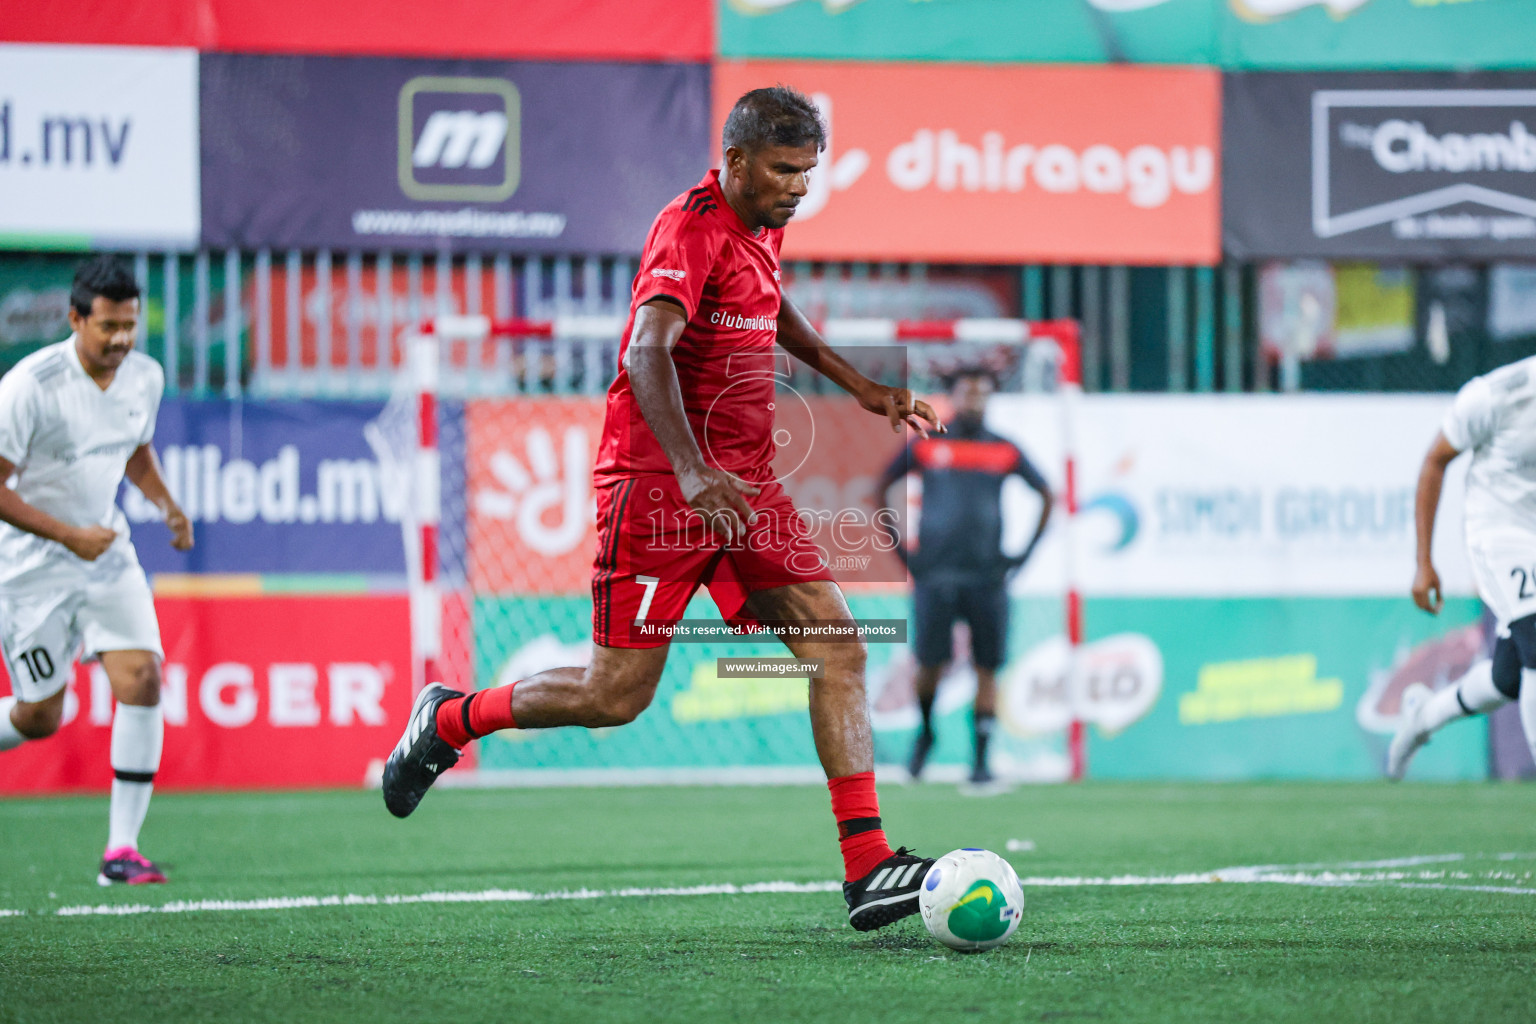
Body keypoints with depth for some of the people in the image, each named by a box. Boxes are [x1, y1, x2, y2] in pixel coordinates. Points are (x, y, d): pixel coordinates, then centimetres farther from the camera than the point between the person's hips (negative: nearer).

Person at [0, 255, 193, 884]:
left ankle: (121, 849, -8)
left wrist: (166, 505, 0)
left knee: (142, 679, -14)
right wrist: (68, 535, -22)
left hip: (107, 554, 5)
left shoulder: (145, 377, -2)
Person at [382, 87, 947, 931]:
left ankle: (867, 869, -10)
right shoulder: (691, 229, -17)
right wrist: (693, 472, -44)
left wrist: (859, 387, 32)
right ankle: (448, 720, 21)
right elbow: (647, 353, -32)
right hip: (659, 483, -8)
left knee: (838, 648, -6)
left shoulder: (763, 226, 12)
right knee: (617, 694, -5)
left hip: (743, 483, 8)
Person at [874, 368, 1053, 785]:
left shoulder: (1005, 451, 6)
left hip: (986, 575, 1)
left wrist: (1025, 552, 8)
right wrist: (900, 548, 5)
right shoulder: (925, 445, 4)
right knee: (930, 664, -7)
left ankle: (980, 760, 2)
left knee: (986, 668, -3)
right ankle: (925, 731, 22)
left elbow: (1046, 496, 16)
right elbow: (881, 489, 12)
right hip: (935, 574, -1)